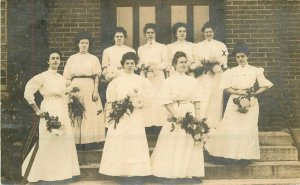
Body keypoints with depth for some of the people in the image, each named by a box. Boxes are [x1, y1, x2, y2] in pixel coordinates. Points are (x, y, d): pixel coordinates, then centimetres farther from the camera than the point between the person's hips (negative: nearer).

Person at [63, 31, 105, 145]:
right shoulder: (72, 58, 10)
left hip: (89, 88, 0)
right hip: (76, 87, 0)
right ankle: (77, 140, 1)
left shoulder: (94, 58, 9)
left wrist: (96, 90, -7)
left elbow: (96, 76, 3)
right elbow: (68, 77, 7)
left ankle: (90, 139, 0)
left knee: (91, 113, -5)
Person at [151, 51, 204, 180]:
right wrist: (177, 115, -16)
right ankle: (172, 172, 11)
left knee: (189, 143, 5)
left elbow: (196, 100, 7)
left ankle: (187, 172, 16)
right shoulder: (169, 81, -1)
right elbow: (166, 101, -8)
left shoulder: (192, 80, 9)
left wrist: (197, 117, -2)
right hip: (174, 114, -3)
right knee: (174, 145, 0)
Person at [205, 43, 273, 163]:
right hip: (235, 102, 1)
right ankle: (232, 153, 4)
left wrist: (254, 93, -8)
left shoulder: (256, 71, 6)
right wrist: (239, 92, -13)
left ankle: (247, 154, 4)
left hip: (251, 102, 0)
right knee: (232, 128, -4)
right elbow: (226, 88, 1)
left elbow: (265, 86, 4)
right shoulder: (231, 71, 8)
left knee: (249, 128, -3)